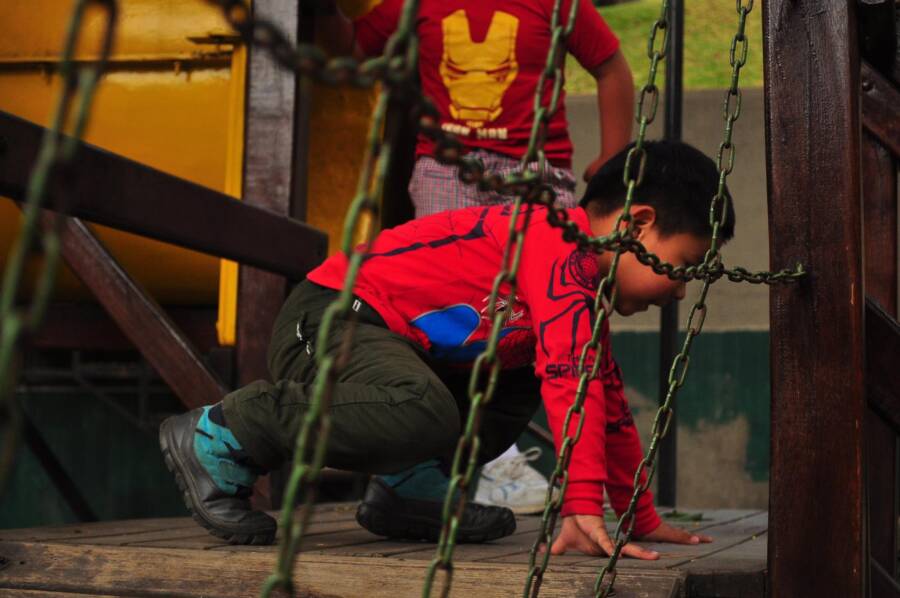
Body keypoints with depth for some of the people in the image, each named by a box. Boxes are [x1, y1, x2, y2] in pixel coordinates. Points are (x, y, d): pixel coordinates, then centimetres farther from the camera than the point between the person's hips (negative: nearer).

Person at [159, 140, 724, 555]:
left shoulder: (585, 285, 16)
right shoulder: (565, 245, -17)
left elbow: (608, 397, 21)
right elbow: (570, 377, -28)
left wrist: (643, 518, 21)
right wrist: (584, 508, -31)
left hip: (393, 337, 11)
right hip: (331, 313, -11)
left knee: (520, 383, 19)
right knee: (423, 414, -38)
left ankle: (409, 490, 5)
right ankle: (218, 438, -18)